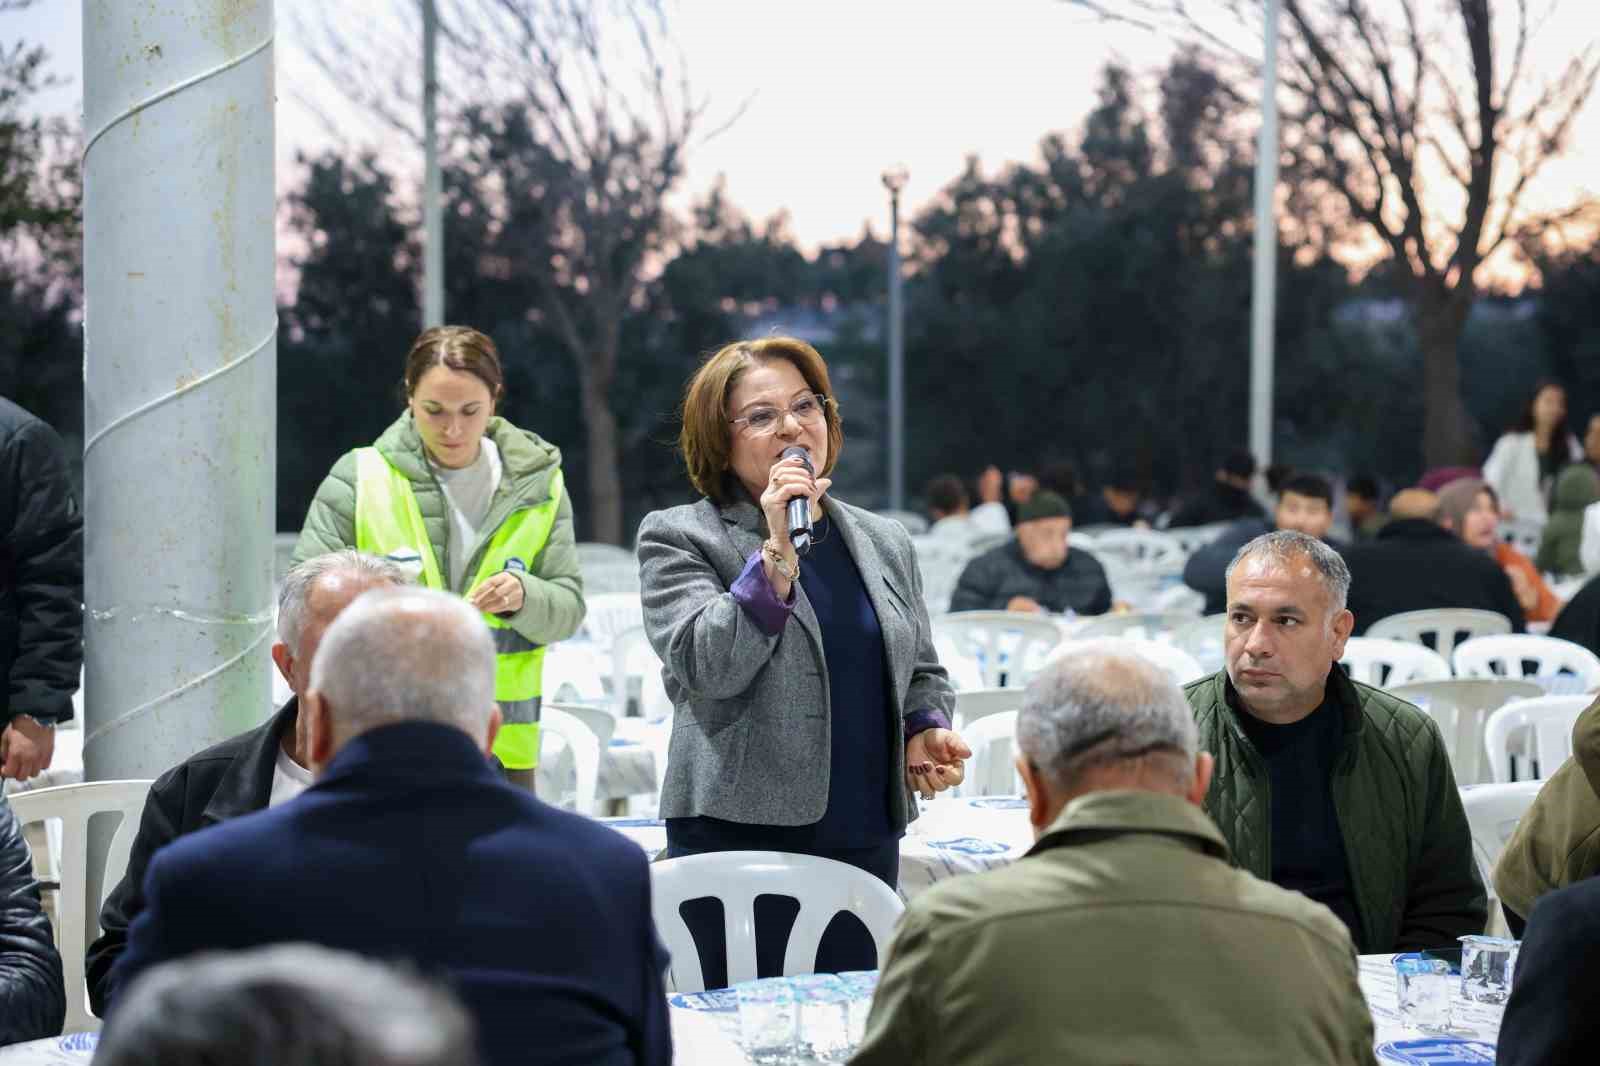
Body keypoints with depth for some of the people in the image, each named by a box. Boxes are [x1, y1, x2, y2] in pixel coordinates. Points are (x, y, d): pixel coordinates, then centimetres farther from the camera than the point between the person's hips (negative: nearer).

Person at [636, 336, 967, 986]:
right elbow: (706, 667, -14)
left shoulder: (885, 542, 15)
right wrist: (776, 552, -18)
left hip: (866, 836, 4)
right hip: (739, 835, -4)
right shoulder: (678, 537, 0)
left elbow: (923, 673, 25)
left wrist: (925, 731, 4)